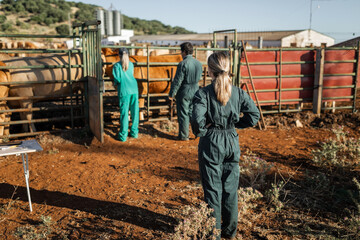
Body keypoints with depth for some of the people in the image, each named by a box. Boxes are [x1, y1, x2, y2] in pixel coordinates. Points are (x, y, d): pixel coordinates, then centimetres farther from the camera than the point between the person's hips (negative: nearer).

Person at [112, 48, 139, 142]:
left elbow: (117, 79, -6)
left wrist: (116, 84, 14)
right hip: (134, 89, 4)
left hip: (124, 91, -4)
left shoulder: (117, 65, -1)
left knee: (124, 113, 0)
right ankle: (134, 132, 20)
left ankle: (123, 136, 5)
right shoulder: (131, 64, 12)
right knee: (135, 111, 11)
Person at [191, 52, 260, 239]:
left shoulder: (203, 93, -14)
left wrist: (200, 132, -7)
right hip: (232, 142, 4)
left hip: (211, 143, -3)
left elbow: (197, 119, -26)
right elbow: (254, 115, -3)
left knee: (212, 188, 9)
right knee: (230, 187, 17)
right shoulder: (238, 92, -3)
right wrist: (235, 124, 7)